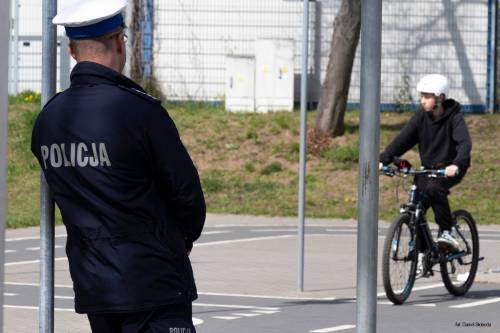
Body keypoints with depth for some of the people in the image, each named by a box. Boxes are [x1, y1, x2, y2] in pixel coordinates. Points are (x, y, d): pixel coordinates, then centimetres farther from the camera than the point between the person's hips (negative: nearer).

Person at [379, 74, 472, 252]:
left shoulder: (454, 117, -15)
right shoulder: (421, 116, -3)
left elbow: (465, 143, -30)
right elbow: (403, 139, -9)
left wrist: (456, 165, -49)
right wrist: (383, 160, -22)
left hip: (450, 169, -5)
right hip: (428, 168, 5)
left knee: (434, 188, -34)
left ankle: (446, 232, -23)